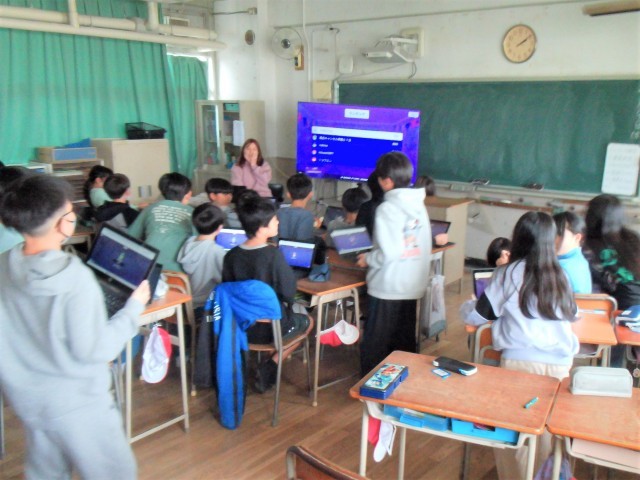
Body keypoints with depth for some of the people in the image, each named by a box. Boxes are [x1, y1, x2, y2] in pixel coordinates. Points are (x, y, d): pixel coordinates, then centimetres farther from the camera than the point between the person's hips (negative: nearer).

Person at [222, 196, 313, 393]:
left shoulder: (231, 256, -8)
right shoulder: (273, 254, -23)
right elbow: (288, 293, -19)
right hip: (270, 328, -6)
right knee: (307, 321, 27)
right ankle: (269, 368, 12)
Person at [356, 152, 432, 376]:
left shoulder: (387, 209, -18)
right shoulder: (419, 205, 4)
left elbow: (389, 252, -25)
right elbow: (424, 246, 11)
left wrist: (368, 259, -6)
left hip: (388, 287, -7)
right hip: (413, 285, 7)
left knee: (376, 343, 7)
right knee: (404, 340, 19)